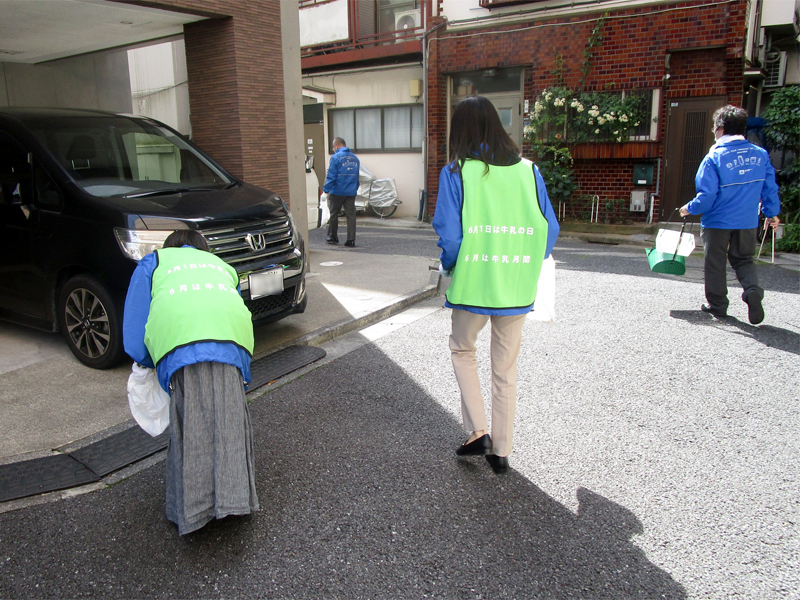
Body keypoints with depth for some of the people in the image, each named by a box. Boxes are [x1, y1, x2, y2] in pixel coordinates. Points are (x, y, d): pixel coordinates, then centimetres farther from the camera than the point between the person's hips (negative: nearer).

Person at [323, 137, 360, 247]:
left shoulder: (335, 157, -9)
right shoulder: (355, 158, 9)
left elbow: (331, 176, -12)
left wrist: (326, 189, -3)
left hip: (337, 192, -5)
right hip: (351, 192, 5)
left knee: (334, 215, 11)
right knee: (351, 215, 4)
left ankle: (332, 237, 22)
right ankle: (351, 240, 2)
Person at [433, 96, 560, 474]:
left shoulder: (455, 174, -9)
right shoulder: (528, 171, 0)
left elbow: (449, 235, -14)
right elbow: (549, 230, 0)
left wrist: (450, 267, 5)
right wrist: (525, 268, 13)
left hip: (472, 285, -3)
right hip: (517, 288, 3)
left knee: (462, 350, 23)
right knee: (506, 369, 15)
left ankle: (478, 432, 15)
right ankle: (501, 451, 25)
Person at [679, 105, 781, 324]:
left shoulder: (714, 158, -15)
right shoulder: (761, 154, 0)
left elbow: (707, 195, -17)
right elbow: (770, 188, 5)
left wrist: (690, 209, 0)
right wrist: (772, 213, 17)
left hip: (717, 222, -4)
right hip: (748, 222, 4)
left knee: (715, 263, 11)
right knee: (743, 260, 19)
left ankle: (717, 304, 18)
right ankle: (753, 290, -7)